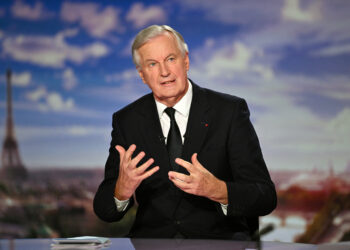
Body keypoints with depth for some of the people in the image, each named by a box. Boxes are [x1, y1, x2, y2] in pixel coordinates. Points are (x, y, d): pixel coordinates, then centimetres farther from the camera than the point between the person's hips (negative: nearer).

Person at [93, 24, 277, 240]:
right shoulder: (126, 121, 5)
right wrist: (122, 190, -22)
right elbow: (104, 211, 1)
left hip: (220, 239, -1)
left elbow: (266, 198, -8)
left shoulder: (230, 111, -2)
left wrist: (216, 190, -28)